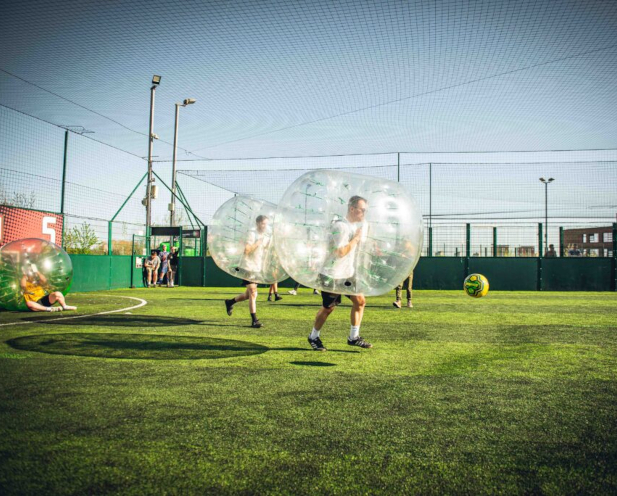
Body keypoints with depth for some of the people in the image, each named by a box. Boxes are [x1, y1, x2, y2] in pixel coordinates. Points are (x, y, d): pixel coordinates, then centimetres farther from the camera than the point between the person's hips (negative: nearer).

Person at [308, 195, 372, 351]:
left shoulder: (359, 225, 10)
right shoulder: (340, 226, -21)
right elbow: (341, 252, -27)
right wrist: (356, 238, -20)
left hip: (348, 273, 9)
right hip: (332, 275, -8)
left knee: (360, 301, 2)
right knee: (328, 308, 1)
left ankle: (354, 337, 13)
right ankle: (314, 337, 21)